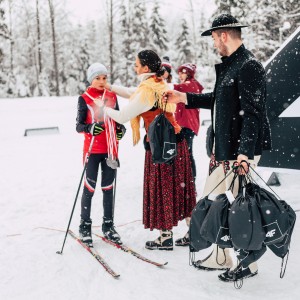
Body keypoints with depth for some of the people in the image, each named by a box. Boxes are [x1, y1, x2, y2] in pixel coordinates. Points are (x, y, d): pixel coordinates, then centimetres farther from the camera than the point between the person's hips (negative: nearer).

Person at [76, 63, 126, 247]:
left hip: (110, 149, 4)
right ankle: (85, 227, 12)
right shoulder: (84, 98, -3)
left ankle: (108, 226, 20)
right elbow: (79, 126, -7)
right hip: (92, 150, -4)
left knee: (109, 188, 9)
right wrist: (90, 128, -27)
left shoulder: (112, 96, 8)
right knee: (89, 188, 0)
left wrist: (121, 129, -5)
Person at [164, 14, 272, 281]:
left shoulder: (249, 66, -16)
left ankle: (248, 264, 17)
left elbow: (253, 113, -22)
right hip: (222, 149, 10)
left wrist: (245, 153, -27)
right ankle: (220, 257, 28)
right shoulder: (229, 65, 14)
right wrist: (183, 97, 26)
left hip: (240, 151, -10)